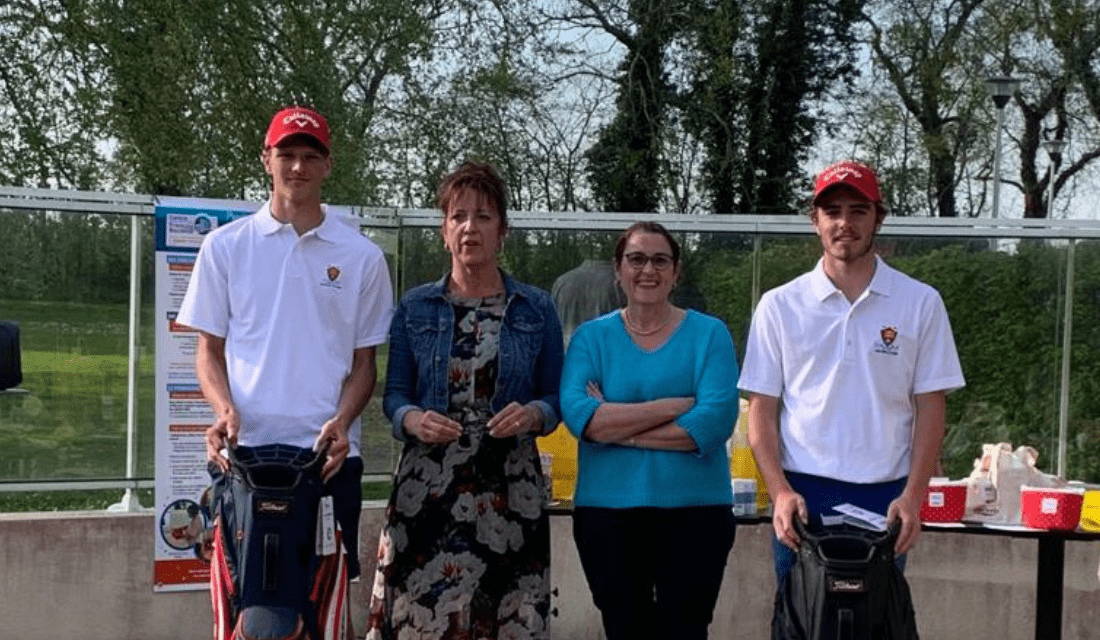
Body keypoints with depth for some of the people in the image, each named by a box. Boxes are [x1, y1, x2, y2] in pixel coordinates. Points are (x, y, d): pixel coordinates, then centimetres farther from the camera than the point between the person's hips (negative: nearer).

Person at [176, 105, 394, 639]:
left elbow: (364, 362, 9)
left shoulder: (361, 257, 6)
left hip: (328, 455, 0)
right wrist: (225, 409, -9)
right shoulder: (226, 245, 8)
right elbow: (209, 350, 10)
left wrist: (341, 421, -9)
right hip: (245, 452, 1)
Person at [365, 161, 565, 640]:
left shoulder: (537, 309, 7)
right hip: (426, 486, 0)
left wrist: (533, 415, -13)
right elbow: (394, 394, 8)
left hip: (510, 490, 0)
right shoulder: (414, 308, 7)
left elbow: (555, 397, 8)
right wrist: (414, 420, -13)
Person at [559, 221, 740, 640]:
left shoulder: (709, 333, 0)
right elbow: (577, 414, -13)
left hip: (694, 510, -1)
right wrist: (674, 406, -17)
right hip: (606, 512, 2)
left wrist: (618, 427, -13)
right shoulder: (591, 336, 4)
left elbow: (716, 419, -15)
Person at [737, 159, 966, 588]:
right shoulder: (779, 306, 4)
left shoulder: (921, 303, 4)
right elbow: (762, 408, 4)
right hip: (802, 495, 0)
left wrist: (913, 496, -7)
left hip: (885, 497, 0)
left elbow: (930, 407, 4)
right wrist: (780, 491, -8)